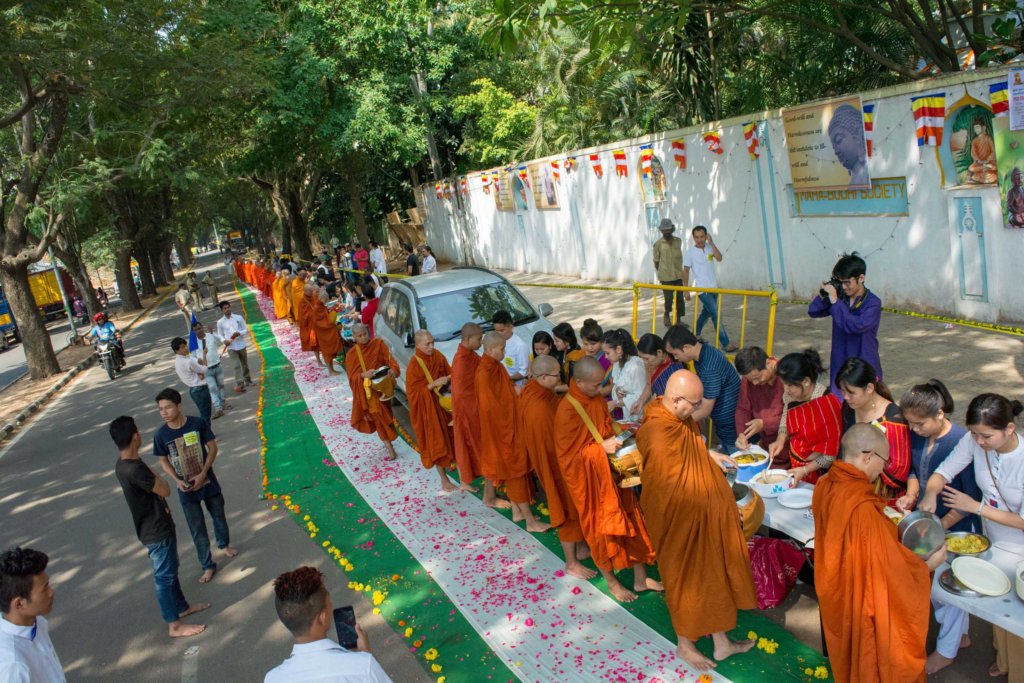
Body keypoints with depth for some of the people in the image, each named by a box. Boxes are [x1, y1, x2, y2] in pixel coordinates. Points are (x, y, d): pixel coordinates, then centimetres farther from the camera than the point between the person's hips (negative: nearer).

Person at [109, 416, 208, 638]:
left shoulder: (124, 464, 1)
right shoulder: (134, 469, -31)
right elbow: (165, 490, -20)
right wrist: (154, 474, -6)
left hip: (159, 525, 9)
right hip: (156, 532, -9)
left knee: (171, 570, 24)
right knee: (165, 577, 5)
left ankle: (181, 606, 41)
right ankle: (174, 625, 19)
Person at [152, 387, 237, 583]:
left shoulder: (198, 423, -17)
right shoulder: (161, 435, -13)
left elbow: (212, 448, -8)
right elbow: (163, 461, -1)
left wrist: (202, 474, -17)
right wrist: (177, 480, -15)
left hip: (208, 482, 0)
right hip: (186, 489, 0)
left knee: (218, 516, 22)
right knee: (197, 529, 9)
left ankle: (224, 544, 50)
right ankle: (208, 566, 25)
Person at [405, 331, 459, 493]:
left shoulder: (438, 357, -2)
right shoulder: (414, 365, -17)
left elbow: (449, 374, 9)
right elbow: (413, 392, -17)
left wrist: (449, 379, -13)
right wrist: (433, 384, -25)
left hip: (443, 403, 5)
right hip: (427, 408, -5)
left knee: (452, 438, 13)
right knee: (436, 442, 4)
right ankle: (444, 480, 14)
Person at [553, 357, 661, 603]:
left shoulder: (598, 398, -2)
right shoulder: (566, 411, -23)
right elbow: (569, 453, -20)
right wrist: (601, 447, -24)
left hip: (611, 472, 7)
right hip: (588, 479, -7)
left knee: (631, 521, 12)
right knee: (600, 529, 9)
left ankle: (640, 578, 29)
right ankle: (612, 582, 31)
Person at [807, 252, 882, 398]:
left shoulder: (873, 303, -13)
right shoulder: (841, 298, 1)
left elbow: (857, 325, -28)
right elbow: (813, 312, 6)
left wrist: (835, 301, -25)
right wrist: (823, 295, -12)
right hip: (839, 368, 5)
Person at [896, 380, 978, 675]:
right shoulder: (918, 437, -6)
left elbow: (971, 497, -21)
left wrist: (940, 526, -22)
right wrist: (910, 495, -7)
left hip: (956, 530, -6)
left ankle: (947, 650, 35)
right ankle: (960, 634, 43)